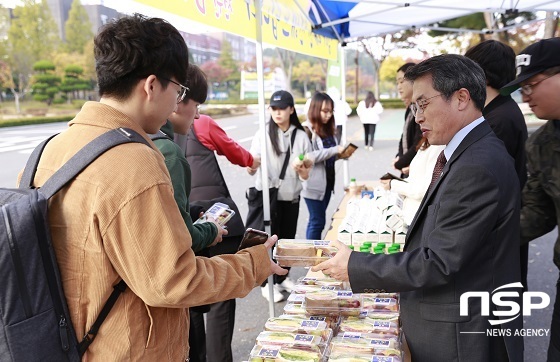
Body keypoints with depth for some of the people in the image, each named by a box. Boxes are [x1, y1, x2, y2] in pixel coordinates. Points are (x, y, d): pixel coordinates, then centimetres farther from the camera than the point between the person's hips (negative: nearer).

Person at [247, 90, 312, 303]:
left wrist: (301, 170, -20)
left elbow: (306, 175, 3)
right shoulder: (263, 134, -5)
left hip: (291, 197, 3)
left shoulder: (301, 136, 1)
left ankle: (282, 278, 32)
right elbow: (251, 169, -7)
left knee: (288, 239, 13)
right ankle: (267, 283, 16)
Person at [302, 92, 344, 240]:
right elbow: (308, 157, -21)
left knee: (316, 220, 14)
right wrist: (334, 150, -22)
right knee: (317, 221, -3)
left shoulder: (328, 128, 13)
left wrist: (340, 154, 1)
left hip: (328, 180, 8)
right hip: (314, 183, -7)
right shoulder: (307, 129, -11)